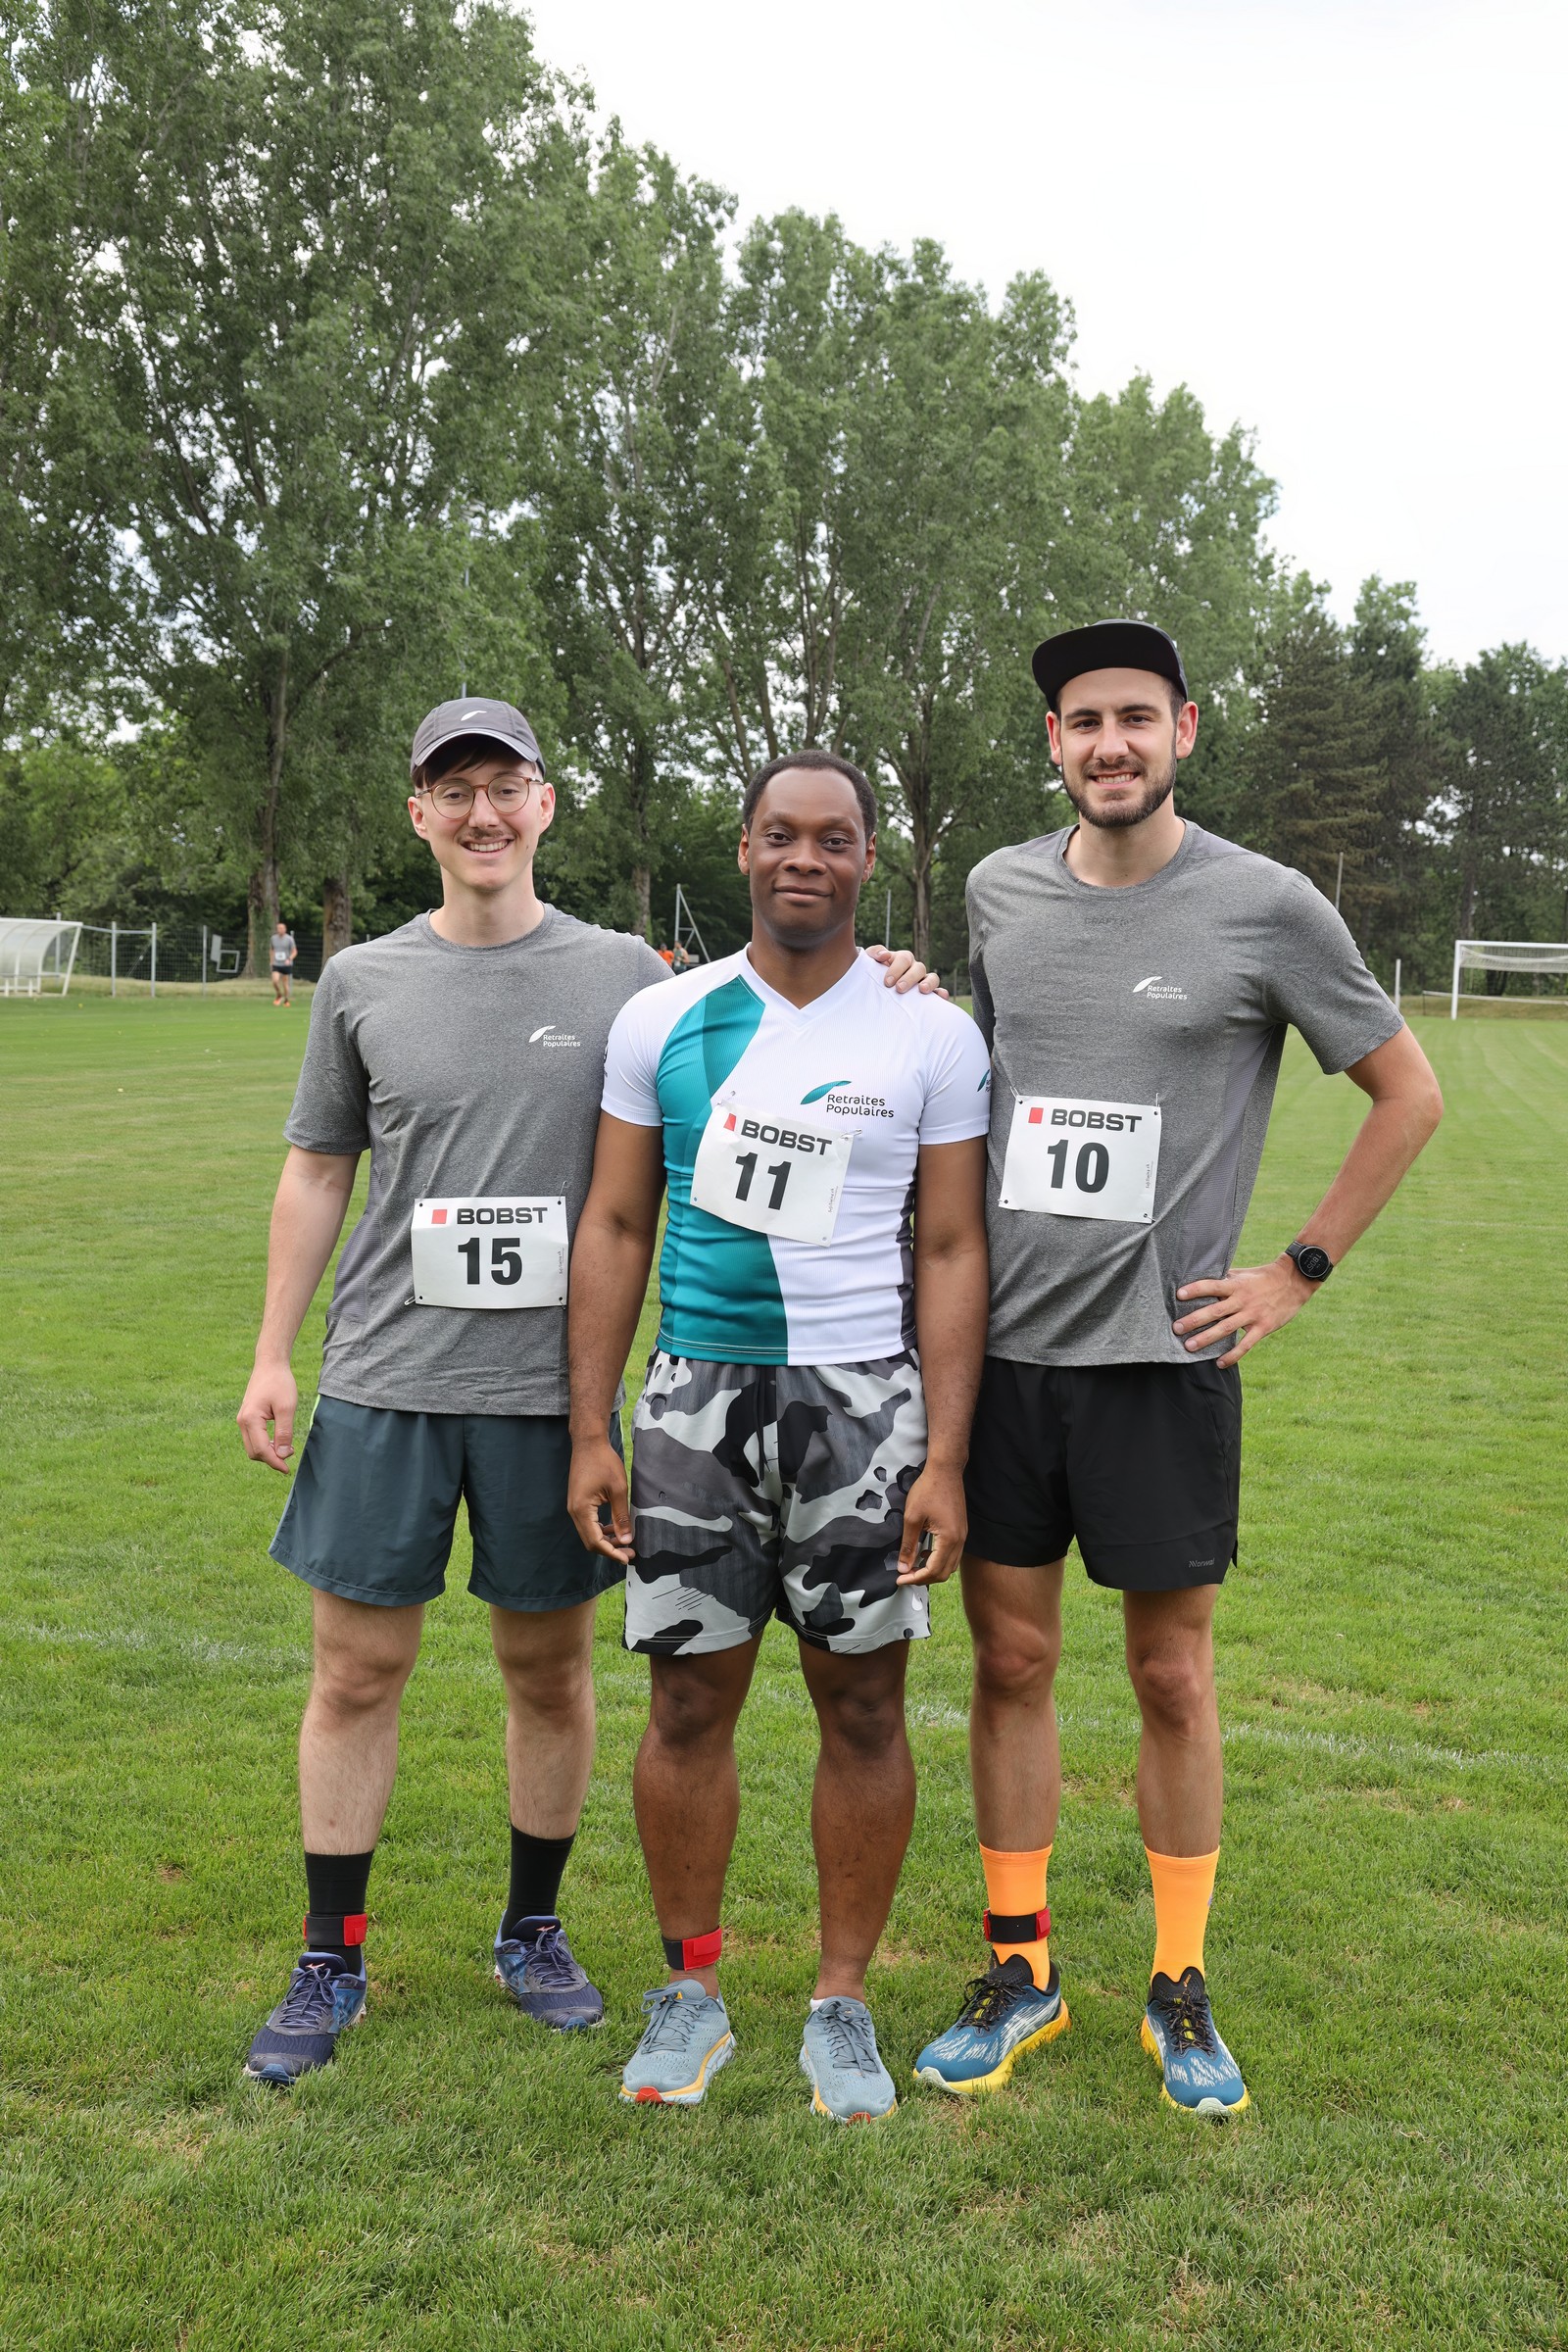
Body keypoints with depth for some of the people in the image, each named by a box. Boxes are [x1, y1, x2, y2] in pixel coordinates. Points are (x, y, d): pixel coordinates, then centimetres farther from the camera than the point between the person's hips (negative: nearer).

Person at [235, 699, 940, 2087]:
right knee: (357, 1672, 6)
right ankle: (332, 1965, 23)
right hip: (385, 1382, 1)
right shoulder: (363, 981, 6)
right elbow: (317, 1173, 11)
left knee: (551, 1672, 10)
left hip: (551, 1387, 0)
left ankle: (534, 1932, 31)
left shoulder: (624, 974, 3)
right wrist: (273, 1358, 7)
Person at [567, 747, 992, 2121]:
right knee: (691, 1699, 7)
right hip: (697, 1392, 1)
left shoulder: (930, 1037, 0)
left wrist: (945, 1462, -6)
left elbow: (952, 1254, 0)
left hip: (864, 1400, -1)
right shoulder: (662, 1021, 5)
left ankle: (843, 2004, 24)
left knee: (863, 1707, 6)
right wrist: (588, 1433, 2)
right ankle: (692, 1992, 25)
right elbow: (616, 1231, 7)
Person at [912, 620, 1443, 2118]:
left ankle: (1180, 1990, 24)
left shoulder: (1265, 908, -5)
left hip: (1162, 1351, -3)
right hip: (1002, 1344, 3)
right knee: (1010, 1659, 9)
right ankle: (1019, 1973, 25)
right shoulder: (999, 891, 7)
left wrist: (1299, 1272, -1)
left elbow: (1409, 1094, 3)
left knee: (1172, 1676, 7)